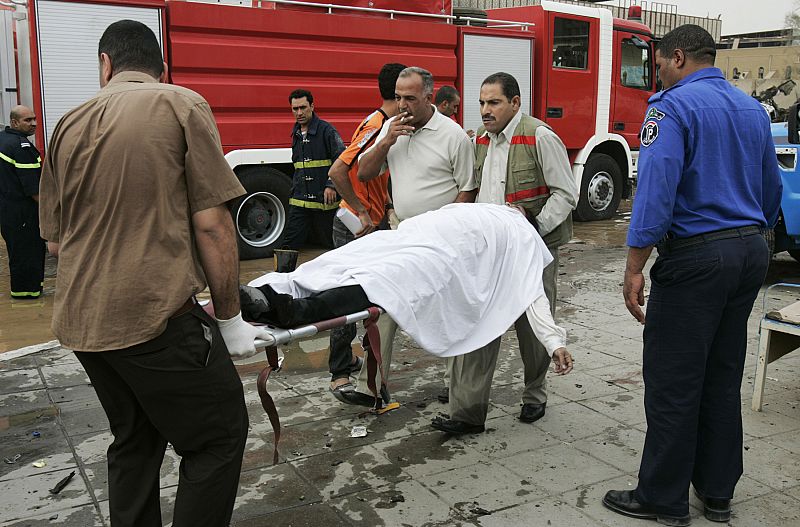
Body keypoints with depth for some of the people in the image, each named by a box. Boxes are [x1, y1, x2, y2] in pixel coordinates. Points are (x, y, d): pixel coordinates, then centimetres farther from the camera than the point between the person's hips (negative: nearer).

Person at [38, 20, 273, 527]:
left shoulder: (69, 125, 9)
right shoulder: (182, 105, -5)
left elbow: (54, 240, 15)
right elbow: (211, 223, -11)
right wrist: (230, 318, -4)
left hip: (82, 321, 7)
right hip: (155, 315, -6)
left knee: (134, 442, 22)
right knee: (220, 435, 8)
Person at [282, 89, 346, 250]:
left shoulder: (326, 130, -6)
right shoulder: (296, 134, 15)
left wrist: (331, 185, -22)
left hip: (324, 200, -6)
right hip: (299, 201, 6)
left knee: (334, 243, 6)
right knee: (288, 246, 0)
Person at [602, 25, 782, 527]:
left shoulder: (674, 105, -10)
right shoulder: (753, 109, 14)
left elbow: (656, 190, -21)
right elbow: (772, 191, 19)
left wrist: (634, 269, -19)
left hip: (695, 257, -8)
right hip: (751, 253, 8)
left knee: (674, 382, 1)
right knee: (723, 378, 15)